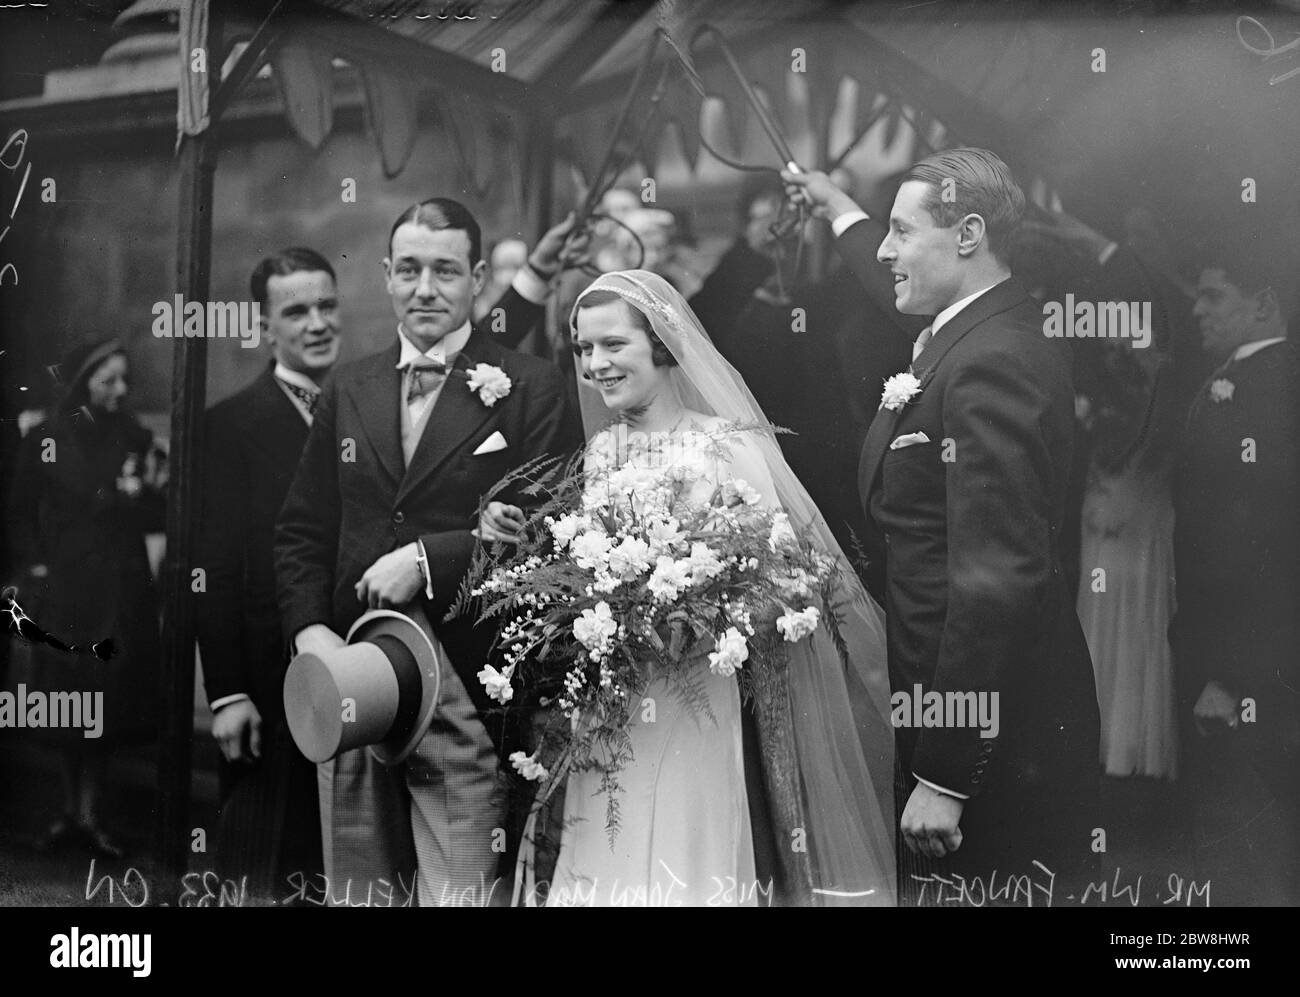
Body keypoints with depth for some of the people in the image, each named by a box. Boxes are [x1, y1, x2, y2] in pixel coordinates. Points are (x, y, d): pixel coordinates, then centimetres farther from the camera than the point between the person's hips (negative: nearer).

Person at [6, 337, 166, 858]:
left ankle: (91, 814, 7)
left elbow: (155, 520, 5)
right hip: (64, 590, -1)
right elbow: (20, 514, 6)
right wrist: (35, 564, -4)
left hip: (121, 594, 1)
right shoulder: (45, 442, 1)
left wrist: (155, 491, -14)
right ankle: (71, 810, 15)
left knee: (109, 705, -1)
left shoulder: (136, 441, 6)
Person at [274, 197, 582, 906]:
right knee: (357, 892, 12)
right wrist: (309, 628, -2)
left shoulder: (530, 389, 0)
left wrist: (427, 559, -15)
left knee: (459, 893, -5)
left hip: (469, 697, -4)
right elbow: (301, 530, 14)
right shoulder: (346, 391, 14)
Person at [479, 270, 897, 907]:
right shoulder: (598, 452, 9)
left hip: (693, 710, -5)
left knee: (685, 868, -1)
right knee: (607, 868, 7)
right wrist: (518, 539, -1)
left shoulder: (731, 447, -7)